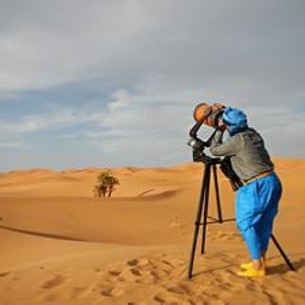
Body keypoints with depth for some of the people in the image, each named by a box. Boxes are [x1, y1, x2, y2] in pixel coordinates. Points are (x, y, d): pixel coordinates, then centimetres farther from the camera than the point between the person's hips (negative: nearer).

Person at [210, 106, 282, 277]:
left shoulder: (237, 141, -13)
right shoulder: (253, 133, 10)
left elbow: (215, 150, 1)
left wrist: (220, 131, 7)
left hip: (259, 185, -9)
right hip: (272, 181, 9)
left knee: (247, 223, 0)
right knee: (263, 223, 15)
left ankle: (257, 267, 4)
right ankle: (261, 262, 24)